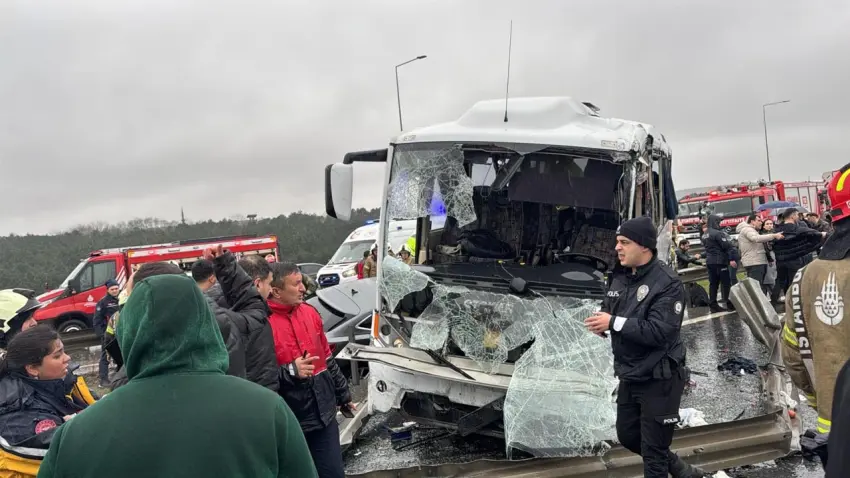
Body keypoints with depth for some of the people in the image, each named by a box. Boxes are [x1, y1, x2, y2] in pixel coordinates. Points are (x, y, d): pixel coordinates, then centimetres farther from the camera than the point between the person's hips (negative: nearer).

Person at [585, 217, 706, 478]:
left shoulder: (667, 283, -20)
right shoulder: (619, 276, 4)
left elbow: (659, 331, -28)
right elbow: (608, 312, 12)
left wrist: (614, 323, -26)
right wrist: (601, 323, -12)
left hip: (659, 379, -8)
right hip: (629, 376, 8)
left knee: (653, 450, 4)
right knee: (627, 436, 22)